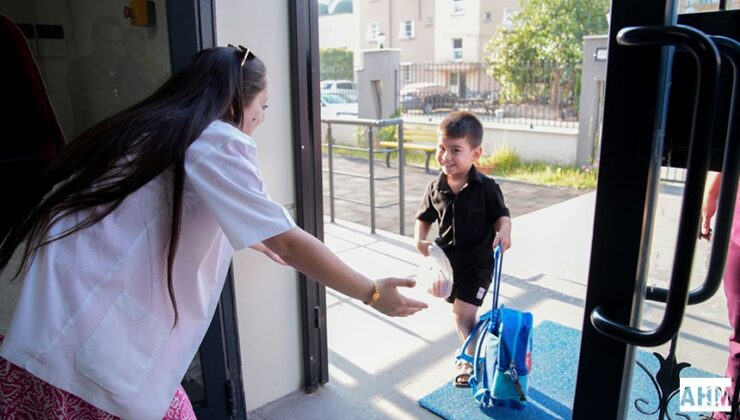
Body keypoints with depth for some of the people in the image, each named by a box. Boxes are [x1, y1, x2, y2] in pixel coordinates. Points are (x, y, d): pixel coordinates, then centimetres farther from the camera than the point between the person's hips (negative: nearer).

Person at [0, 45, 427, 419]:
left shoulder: (149, 129, 16)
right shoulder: (218, 142, -11)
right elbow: (290, 243, -11)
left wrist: (252, 238, 43)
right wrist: (373, 293, 0)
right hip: (86, 340, -8)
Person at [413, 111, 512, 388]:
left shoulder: (486, 187, -17)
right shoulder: (435, 188, -7)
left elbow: (501, 214, -5)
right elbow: (424, 218, 6)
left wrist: (504, 231, -25)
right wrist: (420, 239, -11)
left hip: (478, 261, -4)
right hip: (448, 260, 5)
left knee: (464, 314, -10)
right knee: (459, 312, 18)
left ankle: (472, 360, 11)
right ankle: (472, 352, 41)